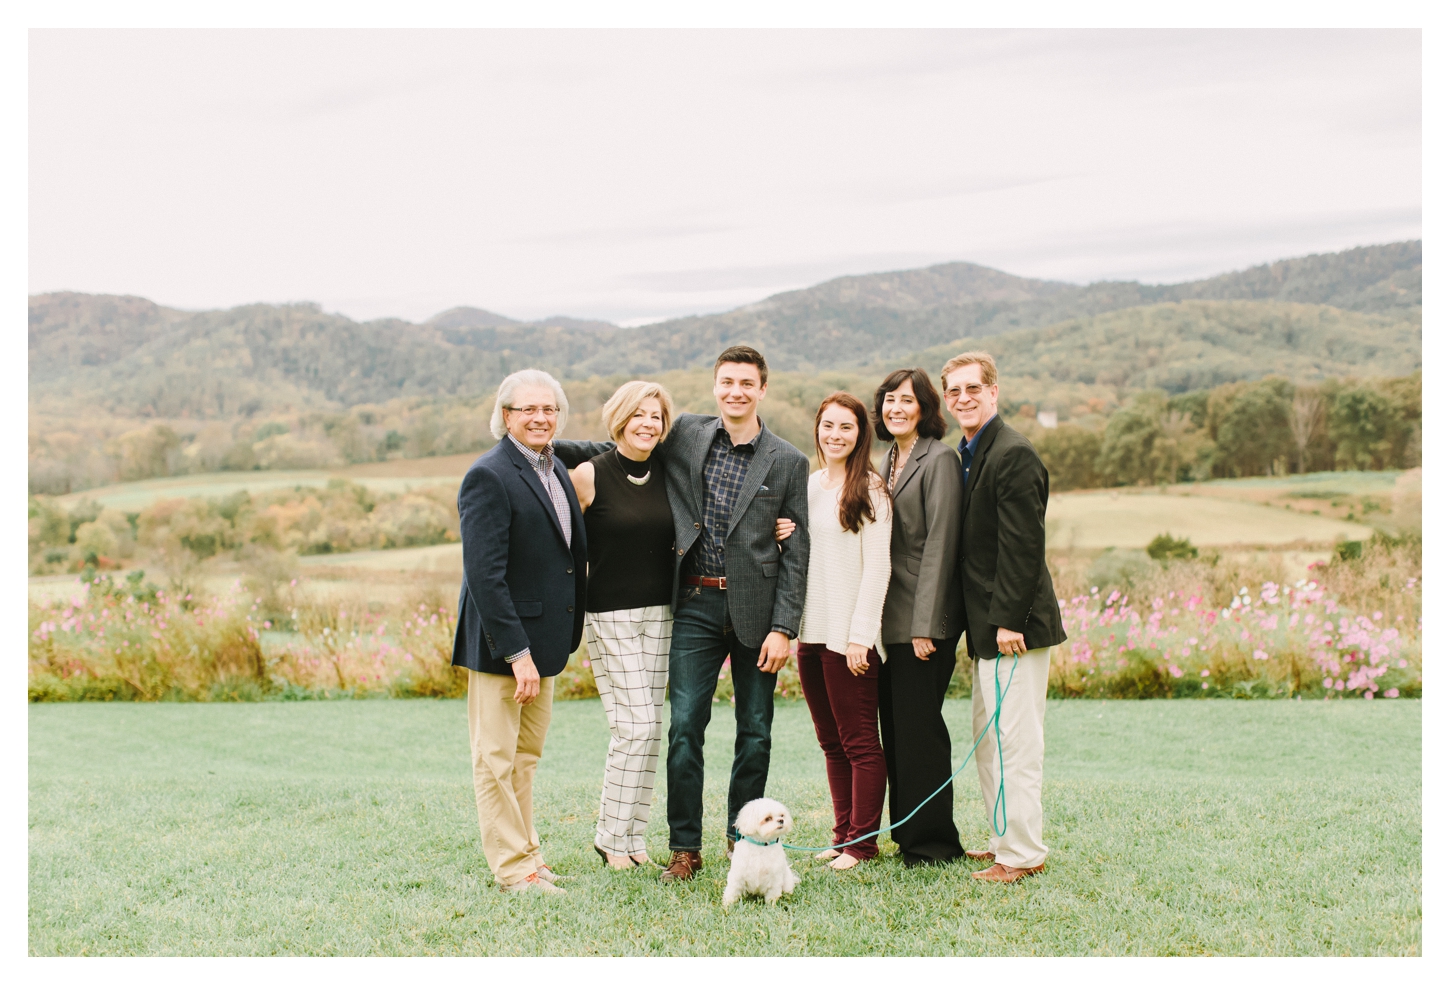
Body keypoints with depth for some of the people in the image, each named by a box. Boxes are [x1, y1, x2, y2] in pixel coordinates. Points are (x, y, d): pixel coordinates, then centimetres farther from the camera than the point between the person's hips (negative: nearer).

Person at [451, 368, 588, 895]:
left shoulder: (556, 470, 11)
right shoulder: (488, 476, -16)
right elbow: (485, 574, -21)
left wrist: (560, 639, 11)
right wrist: (516, 653, -23)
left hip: (542, 638, 9)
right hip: (500, 642, -9)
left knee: (526, 757, 17)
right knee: (496, 758, 2)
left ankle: (524, 853, 26)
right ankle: (513, 867, 9)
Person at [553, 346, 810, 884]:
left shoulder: (788, 463, -1)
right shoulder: (686, 435, 3)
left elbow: (796, 552, -1)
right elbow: (615, 450, 16)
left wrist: (784, 628, -8)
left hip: (756, 608, -1)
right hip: (697, 604, 1)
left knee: (755, 731, 8)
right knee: (684, 725, -3)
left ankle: (743, 836, 24)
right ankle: (685, 847, 7)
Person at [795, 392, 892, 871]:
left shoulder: (869, 491, -7)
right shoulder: (808, 486, 13)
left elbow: (877, 567, -11)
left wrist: (860, 635, -15)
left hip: (849, 635, -7)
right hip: (810, 632, 7)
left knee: (860, 742, 0)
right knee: (831, 742, 11)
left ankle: (863, 841, 7)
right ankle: (843, 836, 18)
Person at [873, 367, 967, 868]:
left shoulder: (940, 460, -9)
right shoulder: (889, 460, 16)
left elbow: (939, 545, -15)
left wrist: (925, 625, -18)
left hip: (923, 622, -8)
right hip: (889, 620, 8)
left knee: (919, 729, -4)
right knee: (895, 729, 11)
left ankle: (932, 841, 6)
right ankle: (908, 833, 20)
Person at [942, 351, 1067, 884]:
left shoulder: (1014, 454, -15)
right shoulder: (968, 454, 15)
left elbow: (1024, 545, -20)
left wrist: (1009, 620, -21)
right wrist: (982, 621, 15)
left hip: (1015, 625, -10)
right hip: (987, 624, 10)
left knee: (1014, 739, -5)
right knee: (988, 738, 17)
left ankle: (1023, 853, 2)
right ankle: (1005, 839, 27)